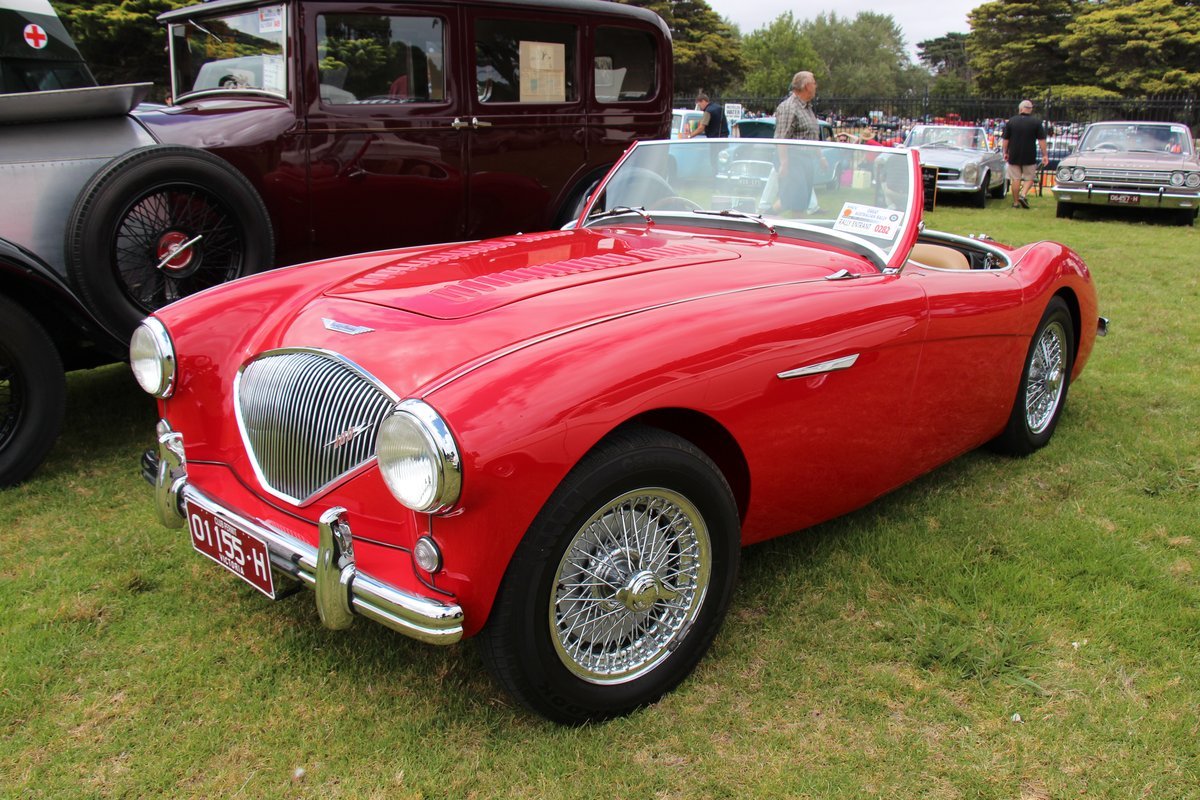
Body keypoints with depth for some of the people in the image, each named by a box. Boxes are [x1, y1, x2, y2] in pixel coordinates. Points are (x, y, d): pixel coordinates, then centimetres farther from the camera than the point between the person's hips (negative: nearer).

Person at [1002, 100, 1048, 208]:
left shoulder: (1011, 121, 1)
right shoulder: (1036, 122, -2)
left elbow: (1006, 139, 4)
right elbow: (1041, 140, -4)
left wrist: (1005, 152, 15)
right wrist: (1045, 155, 0)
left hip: (1014, 156, 1)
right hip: (1030, 157, -1)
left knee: (1015, 179, 5)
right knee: (1029, 178, 10)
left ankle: (1016, 202, 6)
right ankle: (1023, 195, -13)